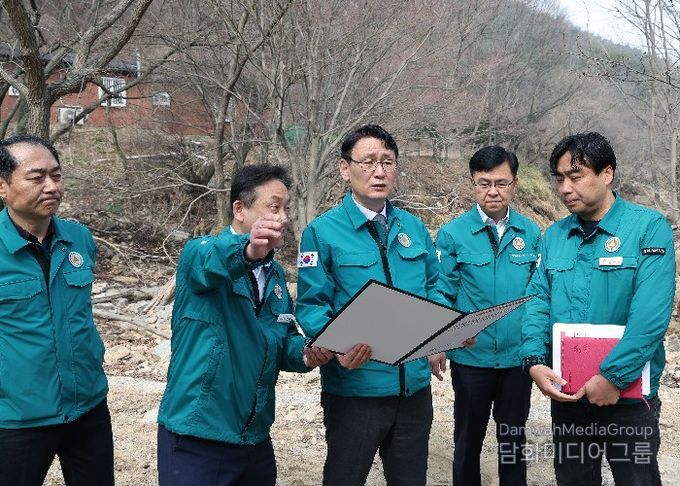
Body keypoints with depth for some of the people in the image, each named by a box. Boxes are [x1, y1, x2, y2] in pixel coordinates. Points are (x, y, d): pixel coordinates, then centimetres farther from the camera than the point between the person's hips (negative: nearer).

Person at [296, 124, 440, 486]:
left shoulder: (413, 227, 9)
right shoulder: (323, 231, -7)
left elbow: (432, 287, 17)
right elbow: (312, 305, -11)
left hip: (414, 384, 5)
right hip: (355, 386, -5)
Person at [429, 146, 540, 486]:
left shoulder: (531, 233, 0)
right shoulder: (453, 234, -7)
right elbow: (441, 294, -6)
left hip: (519, 356, 2)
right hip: (470, 356, -2)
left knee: (513, 436, 18)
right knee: (469, 436, 15)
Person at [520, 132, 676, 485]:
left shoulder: (649, 228, -11)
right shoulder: (555, 235, 5)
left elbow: (650, 314, -19)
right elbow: (538, 301, 3)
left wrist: (613, 377, -22)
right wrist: (535, 360, -12)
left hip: (628, 392, -4)